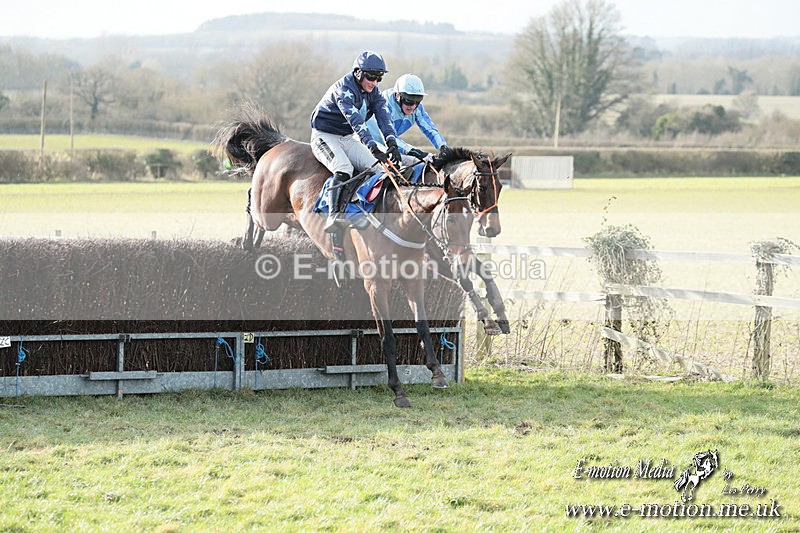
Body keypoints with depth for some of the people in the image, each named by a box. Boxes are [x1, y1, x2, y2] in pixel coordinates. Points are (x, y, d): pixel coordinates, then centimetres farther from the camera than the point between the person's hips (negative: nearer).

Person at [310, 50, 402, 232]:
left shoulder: (374, 92, 0)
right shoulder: (344, 89, -25)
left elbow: (384, 117, -14)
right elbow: (356, 121, -38)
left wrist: (392, 143, -33)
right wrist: (373, 148, -49)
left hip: (348, 139, 7)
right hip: (325, 136, -7)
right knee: (343, 170, -33)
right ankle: (333, 216, -40)